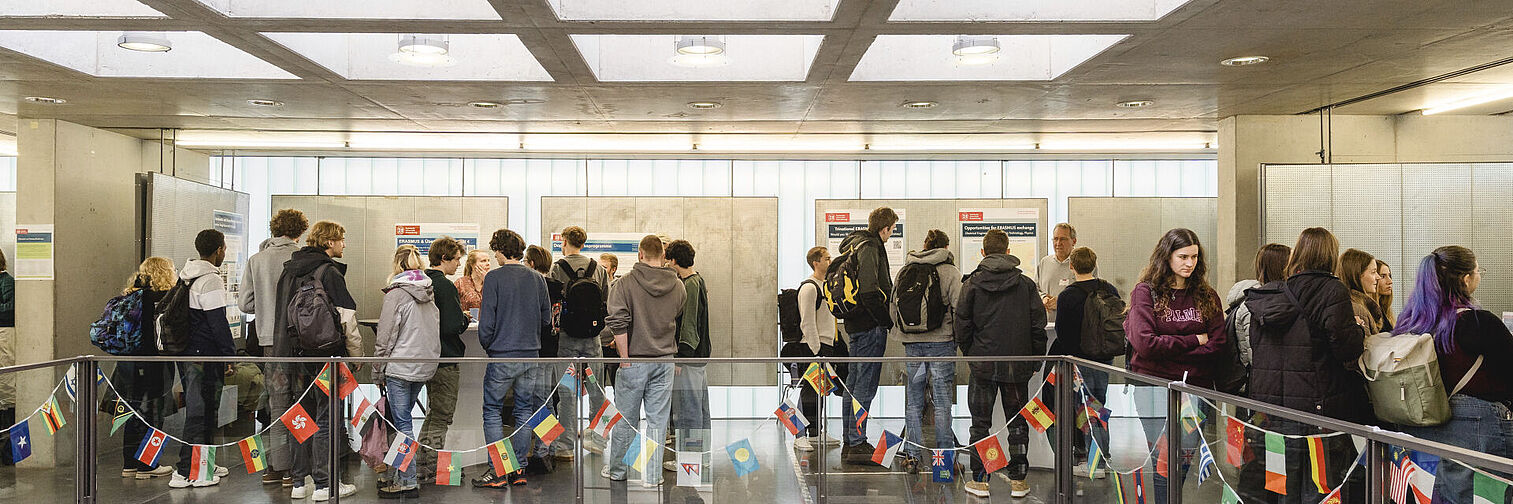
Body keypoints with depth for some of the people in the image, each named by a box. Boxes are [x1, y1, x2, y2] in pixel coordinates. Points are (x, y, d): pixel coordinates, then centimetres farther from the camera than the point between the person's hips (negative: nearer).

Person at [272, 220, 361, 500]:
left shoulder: (289, 271, 12)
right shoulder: (329, 272, -11)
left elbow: (282, 315, 16)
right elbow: (347, 317, -13)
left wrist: (290, 353, 20)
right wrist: (356, 352, -2)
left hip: (297, 355, 7)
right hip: (327, 355, -7)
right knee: (327, 420, -1)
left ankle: (299, 482, 18)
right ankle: (324, 484, 2)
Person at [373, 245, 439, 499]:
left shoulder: (396, 293, -11)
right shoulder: (430, 293, 9)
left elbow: (385, 335, -9)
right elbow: (435, 331, 15)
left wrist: (378, 369, -1)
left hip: (400, 367, -7)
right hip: (424, 367, 7)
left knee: (403, 423, -1)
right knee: (403, 419, 17)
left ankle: (408, 482, 1)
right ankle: (397, 474, 22)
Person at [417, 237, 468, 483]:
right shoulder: (445, 286, -18)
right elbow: (451, 326, -24)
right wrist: (465, 319, -3)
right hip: (445, 359, -9)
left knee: (433, 413, 20)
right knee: (441, 418, 0)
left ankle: (421, 465, 25)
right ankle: (432, 470, 6)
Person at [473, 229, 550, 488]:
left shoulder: (494, 278, -8)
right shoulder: (538, 279, 5)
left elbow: (487, 322, -9)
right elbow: (546, 320, 9)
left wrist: (487, 346, 7)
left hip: (502, 356, -5)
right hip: (532, 355, 5)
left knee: (492, 411, 5)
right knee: (525, 412, 11)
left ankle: (499, 471, 2)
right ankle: (519, 470, 14)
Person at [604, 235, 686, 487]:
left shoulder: (625, 284, -8)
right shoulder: (678, 287, 2)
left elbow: (618, 323, -17)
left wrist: (625, 357, -10)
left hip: (635, 360, -2)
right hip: (665, 360, 2)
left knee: (626, 418, 10)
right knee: (657, 419, 7)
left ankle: (617, 470, 23)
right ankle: (652, 474, 12)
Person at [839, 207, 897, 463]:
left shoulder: (854, 244, 16)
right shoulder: (869, 248, -15)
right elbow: (869, 292, -23)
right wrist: (888, 321, -16)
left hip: (855, 324, 10)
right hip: (870, 326, -10)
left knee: (854, 383, 14)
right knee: (865, 386, -6)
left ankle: (850, 442, 21)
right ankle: (857, 444, -2)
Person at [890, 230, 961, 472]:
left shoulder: (905, 270, 8)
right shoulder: (950, 272, -4)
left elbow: (893, 305, 12)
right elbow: (958, 308, -8)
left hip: (911, 343, 4)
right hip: (941, 342, -3)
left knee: (913, 402, 9)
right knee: (942, 402, 2)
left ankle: (913, 456, 11)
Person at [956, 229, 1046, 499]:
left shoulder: (972, 284, -3)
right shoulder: (1026, 284, 1)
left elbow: (962, 324, -2)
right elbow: (1038, 325, 1)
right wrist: (1036, 358, 10)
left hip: (983, 364, -1)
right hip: (1018, 365, 1)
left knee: (980, 423, 7)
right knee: (1018, 423, 11)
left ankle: (979, 480, 8)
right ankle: (1018, 480, 13)